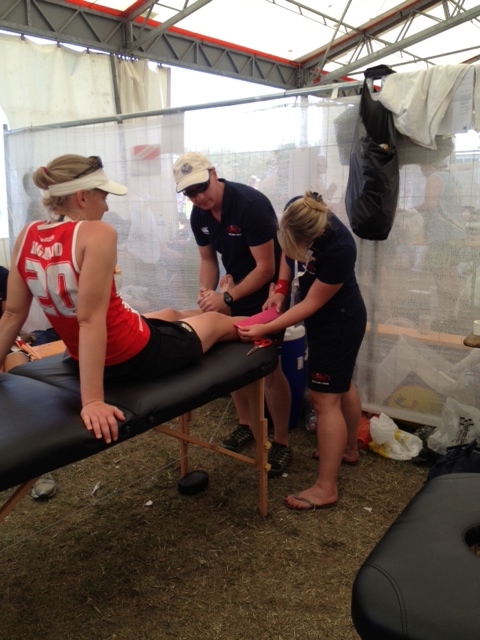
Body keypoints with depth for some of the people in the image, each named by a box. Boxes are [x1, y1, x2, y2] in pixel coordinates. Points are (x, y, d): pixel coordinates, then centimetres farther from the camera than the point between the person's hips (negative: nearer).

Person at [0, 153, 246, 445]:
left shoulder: (27, 236, -5)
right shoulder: (97, 233, -26)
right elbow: (91, 320, -32)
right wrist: (93, 401, -32)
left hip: (87, 359, 8)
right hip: (136, 356, -8)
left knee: (172, 315, 34)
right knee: (218, 321, 19)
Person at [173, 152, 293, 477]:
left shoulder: (251, 203, -26)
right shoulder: (199, 215, -4)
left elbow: (265, 268, -26)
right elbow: (208, 259, 6)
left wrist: (227, 297, -27)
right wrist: (207, 291, -13)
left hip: (268, 287, -7)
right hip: (236, 284, 7)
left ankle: (282, 443, 8)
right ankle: (246, 424, 28)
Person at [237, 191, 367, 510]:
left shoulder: (338, 249, -36)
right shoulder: (296, 212, -17)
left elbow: (311, 305, -27)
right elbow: (288, 250, 4)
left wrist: (265, 329, -27)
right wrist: (281, 289, -9)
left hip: (339, 322, -8)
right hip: (330, 318, 8)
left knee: (324, 397, -5)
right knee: (341, 386, 22)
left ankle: (326, 488, 5)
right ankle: (349, 449, 43)